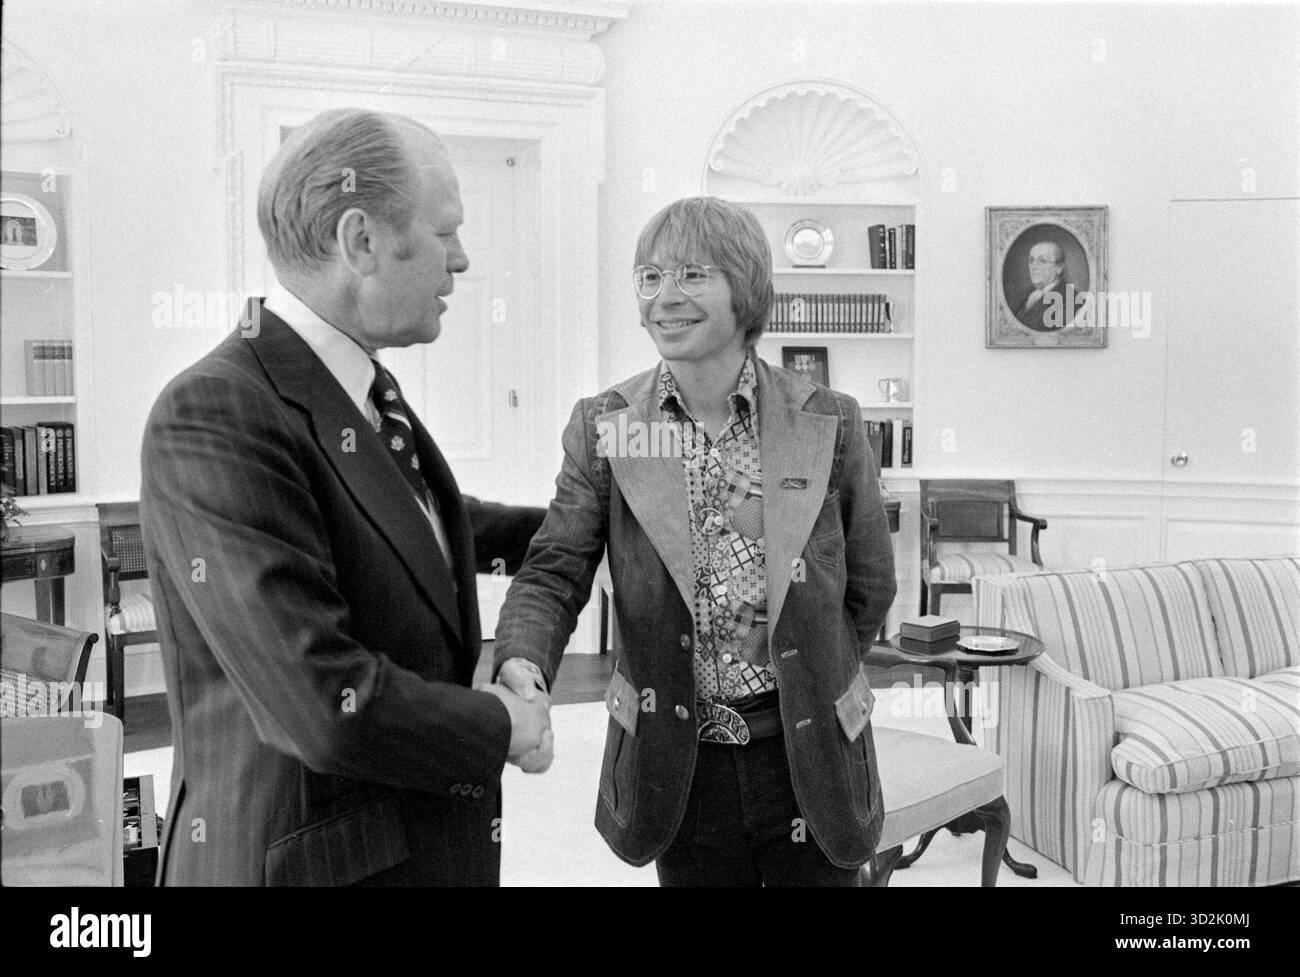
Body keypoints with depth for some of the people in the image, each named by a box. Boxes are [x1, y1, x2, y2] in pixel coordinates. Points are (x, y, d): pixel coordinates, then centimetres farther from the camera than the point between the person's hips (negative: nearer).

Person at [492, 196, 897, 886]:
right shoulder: (603, 428, -3)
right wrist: (521, 669, -27)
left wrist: (810, 682, 8)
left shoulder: (828, 423, -4)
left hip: (808, 756, 0)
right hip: (678, 767, 0)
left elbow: (869, 587, 6)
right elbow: (555, 571, -9)